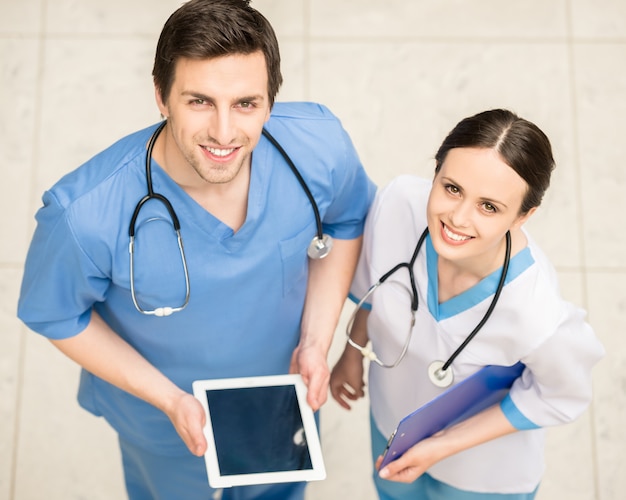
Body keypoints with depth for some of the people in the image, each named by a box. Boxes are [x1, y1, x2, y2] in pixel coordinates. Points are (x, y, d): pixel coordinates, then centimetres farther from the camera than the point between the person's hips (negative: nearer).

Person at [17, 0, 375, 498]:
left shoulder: (322, 144, -31)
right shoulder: (83, 214, -40)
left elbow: (346, 220, -8)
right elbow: (58, 316, -19)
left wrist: (316, 341, -16)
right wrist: (169, 399, -24)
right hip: (162, 420, -2)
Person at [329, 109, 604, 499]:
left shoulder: (538, 318, -43)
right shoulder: (399, 202, -33)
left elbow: (560, 399, -20)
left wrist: (443, 447, -20)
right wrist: (354, 350, 6)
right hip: (392, 417, 4)